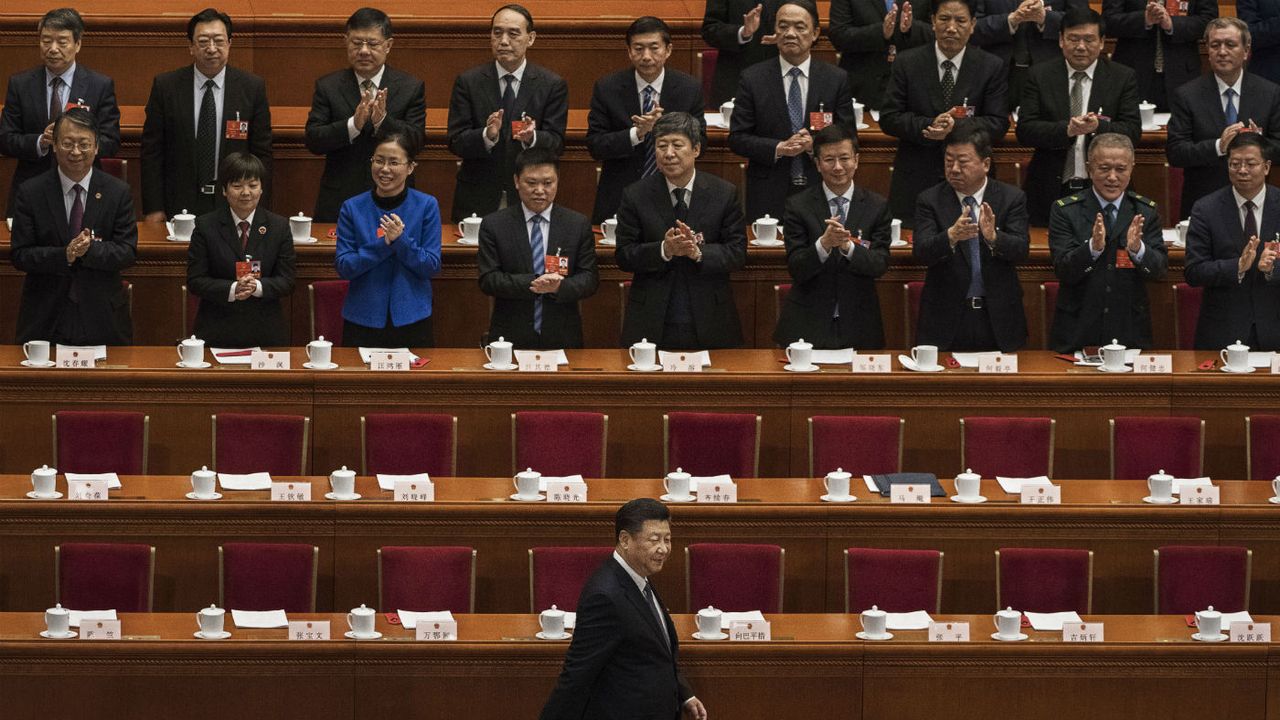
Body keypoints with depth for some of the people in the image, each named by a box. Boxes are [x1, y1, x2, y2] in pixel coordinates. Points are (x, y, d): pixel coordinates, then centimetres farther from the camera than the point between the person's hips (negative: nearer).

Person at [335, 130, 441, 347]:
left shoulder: (426, 206, -2)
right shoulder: (352, 208, 0)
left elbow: (432, 267, -5)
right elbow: (344, 267, -5)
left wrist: (401, 241, -21)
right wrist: (383, 244, -18)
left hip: (412, 320, 0)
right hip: (363, 321, 1)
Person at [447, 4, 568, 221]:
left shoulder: (553, 85, 0)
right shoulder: (468, 82, 0)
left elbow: (556, 142, -5)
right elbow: (455, 142, -5)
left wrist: (532, 137, -27)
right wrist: (487, 136, -26)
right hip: (477, 200, 0)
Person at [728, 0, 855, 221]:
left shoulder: (837, 79, 3)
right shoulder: (752, 78, 1)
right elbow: (737, 138, 0)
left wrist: (817, 145, -16)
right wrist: (778, 149, -15)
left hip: (821, 195, 1)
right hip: (768, 196, -1)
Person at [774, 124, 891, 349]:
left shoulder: (877, 206, 2)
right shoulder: (798, 206, -2)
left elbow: (880, 265, -8)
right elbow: (796, 269, -9)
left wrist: (848, 246, -27)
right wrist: (823, 244, -28)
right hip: (808, 326, -1)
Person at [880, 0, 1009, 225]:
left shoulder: (991, 67, 2)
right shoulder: (907, 63, 2)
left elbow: (998, 124, -3)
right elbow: (889, 118, -1)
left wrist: (958, 128, -21)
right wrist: (930, 125, -18)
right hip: (915, 180, 0)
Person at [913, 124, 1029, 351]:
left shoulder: (1012, 198, 1)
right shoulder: (930, 200, 0)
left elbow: (1021, 249, -10)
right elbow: (921, 253, -12)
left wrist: (993, 237, -31)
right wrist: (951, 236, -32)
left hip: (998, 319, 0)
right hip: (946, 319, 0)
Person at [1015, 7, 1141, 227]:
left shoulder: (1123, 78, 4)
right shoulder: (1040, 75, 5)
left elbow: (1133, 130, -4)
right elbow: (1025, 130, -4)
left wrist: (1098, 127, -24)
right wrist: (1066, 130, -21)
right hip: (1050, 191, 0)